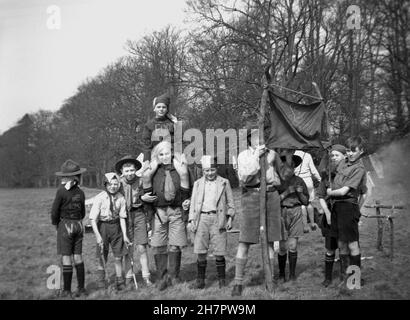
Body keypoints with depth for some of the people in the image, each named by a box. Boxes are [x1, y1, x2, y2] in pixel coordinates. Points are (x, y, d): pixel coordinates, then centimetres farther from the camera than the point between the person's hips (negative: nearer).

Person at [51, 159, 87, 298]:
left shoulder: (61, 191, -13)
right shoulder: (80, 192, 2)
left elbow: (54, 211, -8)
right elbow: (83, 213, 9)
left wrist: (56, 224, 8)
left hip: (65, 225, -5)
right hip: (79, 225, 5)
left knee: (66, 258, -1)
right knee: (78, 257, 10)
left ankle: (67, 291, 3)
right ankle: (81, 288, 13)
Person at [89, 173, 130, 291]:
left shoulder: (120, 198, -8)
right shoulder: (99, 198, -16)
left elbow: (122, 217, 0)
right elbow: (93, 219, -15)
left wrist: (125, 235, -2)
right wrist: (97, 235, -20)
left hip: (116, 226, 2)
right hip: (102, 226, -2)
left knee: (118, 255, 7)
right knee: (102, 257, 6)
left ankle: (119, 281, 21)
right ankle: (101, 281, 21)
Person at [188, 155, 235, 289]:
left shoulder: (224, 182, 9)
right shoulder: (198, 183, 14)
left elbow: (230, 202, 10)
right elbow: (193, 203, 15)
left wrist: (230, 217, -1)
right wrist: (191, 220, 5)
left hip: (218, 219, -2)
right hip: (202, 219, 2)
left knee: (219, 252, -2)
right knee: (201, 252, 0)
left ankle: (221, 280, 9)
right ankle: (200, 280, 7)